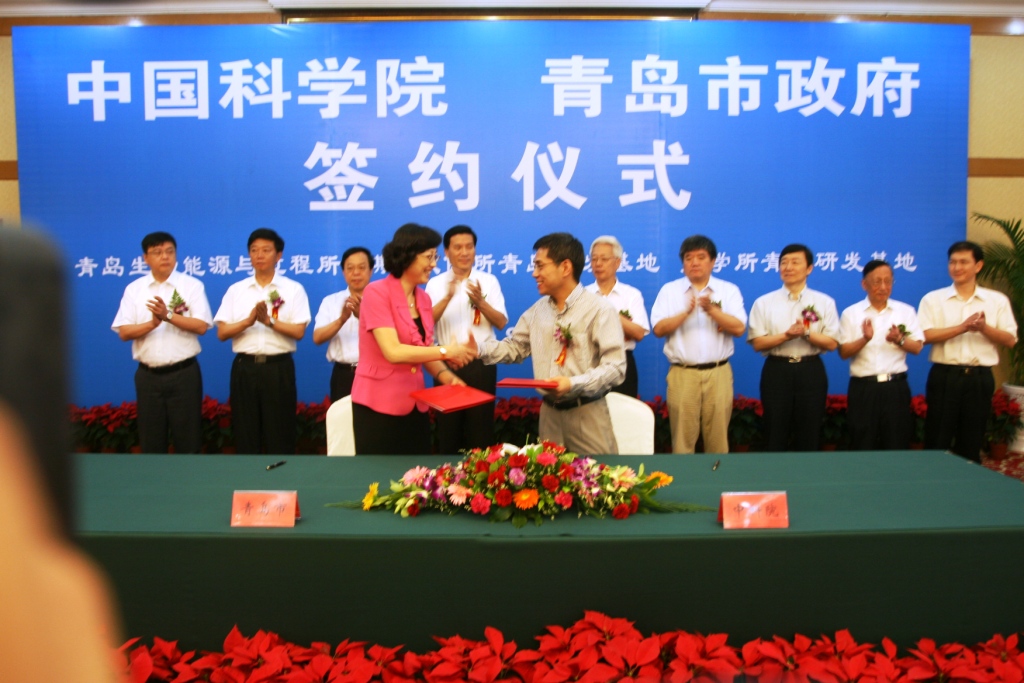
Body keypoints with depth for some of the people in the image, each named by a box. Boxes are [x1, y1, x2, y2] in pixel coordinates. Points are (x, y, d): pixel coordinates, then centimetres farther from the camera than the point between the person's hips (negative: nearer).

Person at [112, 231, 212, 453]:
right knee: (150, 443, 11)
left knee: (187, 441, 5)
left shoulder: (192, 285, -1)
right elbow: (124, 332, 0)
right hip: (147, 375, 3)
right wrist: (153, 323, -17)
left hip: (184, 373, -2)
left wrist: (169, 316, -21)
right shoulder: (134, 289, 6)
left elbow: (201, 326, -9)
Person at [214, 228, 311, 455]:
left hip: (278, 367, -2)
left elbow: (298, 332, -5)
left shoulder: (293, 289, 3)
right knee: (245, 435, 6)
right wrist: (249, 320, -15)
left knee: (280, 436, 1)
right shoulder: (235, 290, 9)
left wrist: (269, 321, -19)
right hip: (244, 367, 2)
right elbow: (222, 333, 2)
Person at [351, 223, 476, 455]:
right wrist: (446, 351, -17)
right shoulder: (377, 293, -13)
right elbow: (393, 352, -22)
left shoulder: (423, 299, 7)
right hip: (379, 406, -6)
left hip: (415, 406, 6)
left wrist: (446, 377, -6)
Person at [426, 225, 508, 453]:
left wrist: (480, 302, -20)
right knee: (447, 424, 7)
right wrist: (447, 298, -23)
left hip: (481, 362, 0)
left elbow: (502, 322, -3)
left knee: (481, 423, 5)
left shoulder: (488, 281, 3)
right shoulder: (435, 284, 4)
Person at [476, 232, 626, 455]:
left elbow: (615, 367, -17)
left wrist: (573, 384, -27)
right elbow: (514, 347, 14)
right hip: (549, 412, 6)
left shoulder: (599, 309, -12)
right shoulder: (537, 311, 8)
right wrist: (477, 350, -2)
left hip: (586, 413, -5)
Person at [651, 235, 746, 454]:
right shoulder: (669, 290, 6)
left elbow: (739, 328, -5)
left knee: (718, 437, 4)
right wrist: (686, 312, -18)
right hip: (682, 374, 0)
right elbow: (659, 329, -4)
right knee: (682, 437, 2)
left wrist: (711, 310, -18)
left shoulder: (729, 290, 7)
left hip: (718, 373, 1)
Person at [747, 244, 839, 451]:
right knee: (775, 436, 5)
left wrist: (806, 333, -18)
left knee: (809, 437, 8)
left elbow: (832, 343, -1)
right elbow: (758, 343, -4)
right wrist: (786, 335, -19)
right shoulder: (764, 303, 2)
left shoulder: (824, 302, 4)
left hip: (811, 372, 1)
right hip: (777, 372, 0)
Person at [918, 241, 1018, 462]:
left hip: (980, 377, 2)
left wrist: (984, 328, -16)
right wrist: (963, 327, -20)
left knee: (972, 443, 8)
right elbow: (925, 336, -10)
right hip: (945, 376, -1)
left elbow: (1010, 340, 2)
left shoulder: (998, 301, 7)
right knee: (937, 442, 2)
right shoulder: (933, 299, 2)